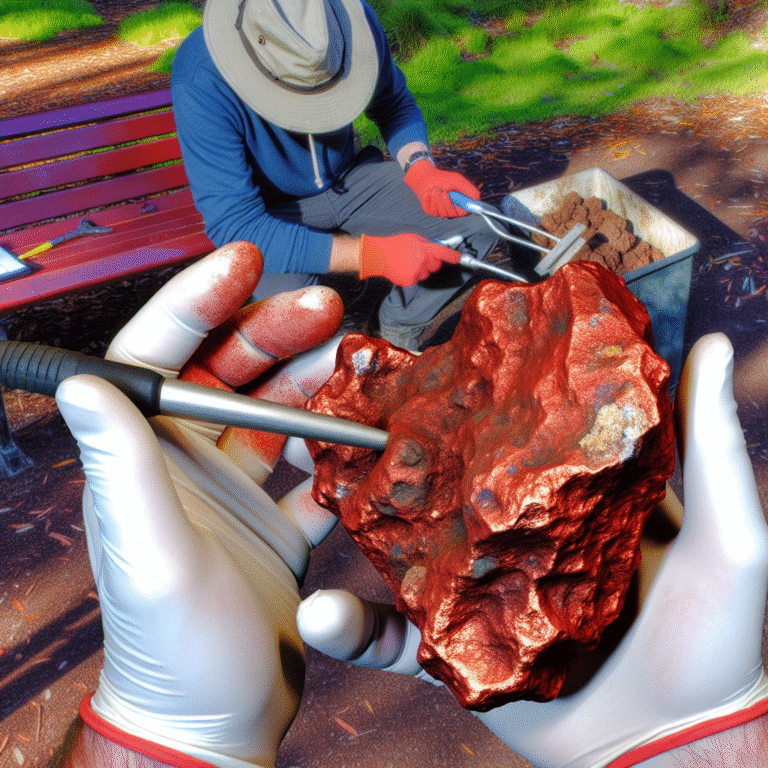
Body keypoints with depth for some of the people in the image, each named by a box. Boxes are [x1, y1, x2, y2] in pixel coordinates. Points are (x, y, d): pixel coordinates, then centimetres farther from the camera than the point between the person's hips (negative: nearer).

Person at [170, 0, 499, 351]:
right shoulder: (200, 83, -31)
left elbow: (394, 102, 4)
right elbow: (235, 226, -33)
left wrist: (419, 165, -19)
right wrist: (372, 255, -39)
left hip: (348, 177, 4)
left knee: (476, 222, -12)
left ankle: (395, 328, 9)